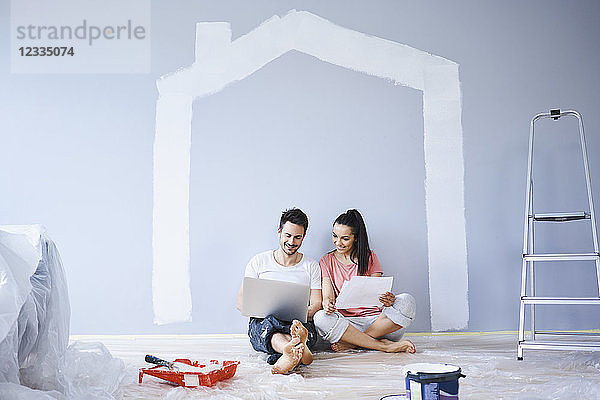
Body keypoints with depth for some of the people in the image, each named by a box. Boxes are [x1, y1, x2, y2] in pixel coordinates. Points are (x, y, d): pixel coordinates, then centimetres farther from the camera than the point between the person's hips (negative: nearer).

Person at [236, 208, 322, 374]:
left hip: (301, 323, 1)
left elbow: (316, 304, 7)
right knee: (268, 322, -38)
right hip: (261, 323, -1)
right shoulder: (259, 261, 12)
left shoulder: (311, 266, 14)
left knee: (307, 329, -36)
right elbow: (241, 302, 9)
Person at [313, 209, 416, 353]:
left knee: (406, 301, -26)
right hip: (345, 322, -1)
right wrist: (327, 303, -27)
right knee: (321, 317, -32)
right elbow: (328, 296, -2)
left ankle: (352, 343, -26)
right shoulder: (327, 262, 9)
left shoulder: (369, 257, 10)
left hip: (376, 318, 1)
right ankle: (385, 346, -30)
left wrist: (387, 299, -23)